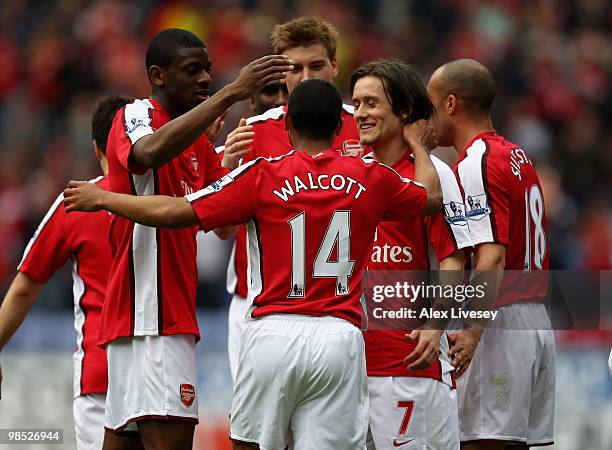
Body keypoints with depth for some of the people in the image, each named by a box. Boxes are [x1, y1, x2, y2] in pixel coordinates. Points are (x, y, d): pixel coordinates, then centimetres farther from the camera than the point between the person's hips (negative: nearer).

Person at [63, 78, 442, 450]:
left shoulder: (264, 175, -1)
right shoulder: (372, 179, 7)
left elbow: (172, 212, -1)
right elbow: (432, 197, 27)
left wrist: (101, 199, 13)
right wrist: (418, 145, 46)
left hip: (274, 334, -1)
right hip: (340, 339, 1)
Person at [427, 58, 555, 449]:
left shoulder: (476, 164, -12)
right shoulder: (519, 156, 17)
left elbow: (492, 258, -22)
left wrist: (472, 330, -30)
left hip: (500, 324, -9)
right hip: (539, 322, 9)